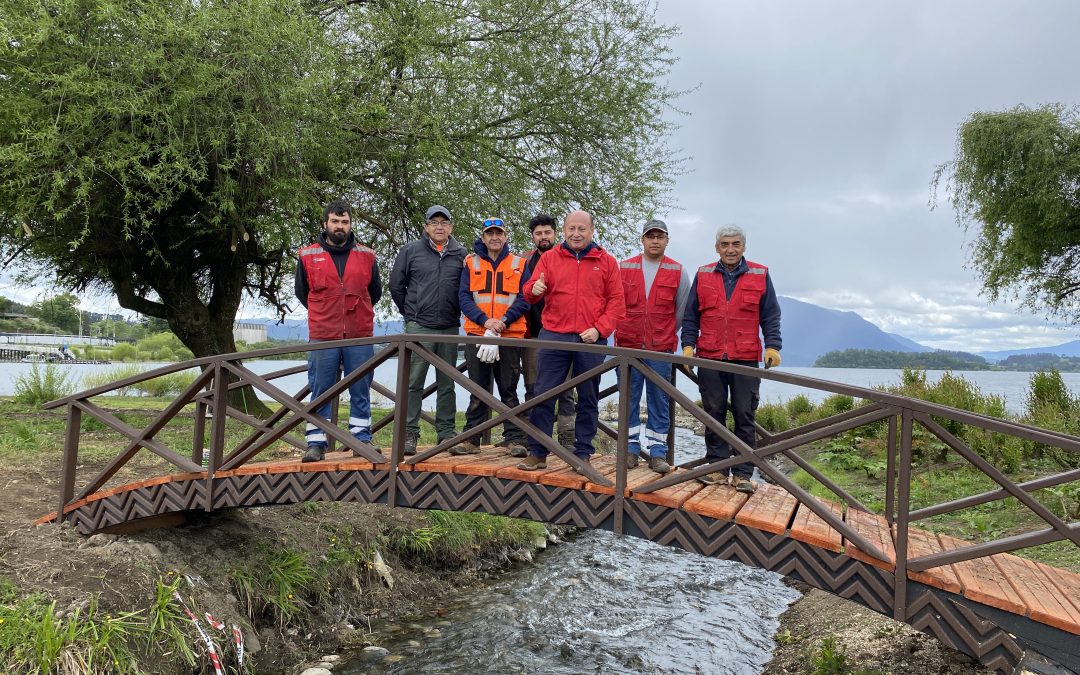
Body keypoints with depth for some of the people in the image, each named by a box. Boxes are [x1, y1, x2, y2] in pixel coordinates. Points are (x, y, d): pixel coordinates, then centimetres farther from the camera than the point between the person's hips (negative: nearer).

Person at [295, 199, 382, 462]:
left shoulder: (367, 256, 8)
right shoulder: (308, 256, 6)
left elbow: (375, 292, 20)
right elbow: (301, 292, 18)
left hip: (360, 336, 1)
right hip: (322, 336, -1)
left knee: (361, 390, 5)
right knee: (320, 391, 1)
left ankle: (362, 438, 14)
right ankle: (316, 443, 7)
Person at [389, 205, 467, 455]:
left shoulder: (461, 254, 6)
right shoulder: (410, 251, 2)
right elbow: (396, 285, 7)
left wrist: (456, 313, 7)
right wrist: (410, 314, 9)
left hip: (450, 329, 2)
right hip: (419, 327, -2)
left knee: (447, 384, 9)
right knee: (414, 382, -4)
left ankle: (446, 432, 18)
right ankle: (409, 433, 2)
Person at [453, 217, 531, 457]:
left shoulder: (519, 264, 8)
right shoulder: (471, 263, 10)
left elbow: (524, 300, 0)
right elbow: (464, 297, 1)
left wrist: (503, 322, -13)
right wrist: (485, 321, -13)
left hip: (510, 337, -1)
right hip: (477, 335, 1)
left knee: (509, 390, 3)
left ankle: (514, 439, 7)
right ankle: (471, 439, 11)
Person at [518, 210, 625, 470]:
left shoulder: (607, 262, 7)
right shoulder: (549, 258, 9)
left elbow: (616, 301, 4)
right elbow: (529, 292, 5)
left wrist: (599, 329, -9)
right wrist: (534, 289, -20)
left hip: (591, 340, 0)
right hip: (554, 336, 0)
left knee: (588, 398, 7)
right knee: (543, 395, 0)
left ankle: (583, 453, 17)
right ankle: (537, 453, 9)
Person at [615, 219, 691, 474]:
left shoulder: (678, 272, 4)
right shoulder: (624, 268, 6)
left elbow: (682, 311, 11)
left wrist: (664, 334, 12)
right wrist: (625, 331, 10)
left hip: (661, 349, -1)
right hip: (628, 347, 1)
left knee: (659, 401, 3)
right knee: (629, 399, 5)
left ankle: (658, 452, 10)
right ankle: (631, 448, 14)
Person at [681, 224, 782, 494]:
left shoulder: (760, 275, 7)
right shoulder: (703, 275, 10)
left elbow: (771, 316, 8)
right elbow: (690, 315, 11)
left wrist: (772, 346, -3)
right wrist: (688, 344, 1)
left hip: (746, 359, -1)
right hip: (709, 358, 1)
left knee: (744, 416, 1)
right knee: (713, 413, 5)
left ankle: (743, 474, 7)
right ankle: (717, 467, 15)